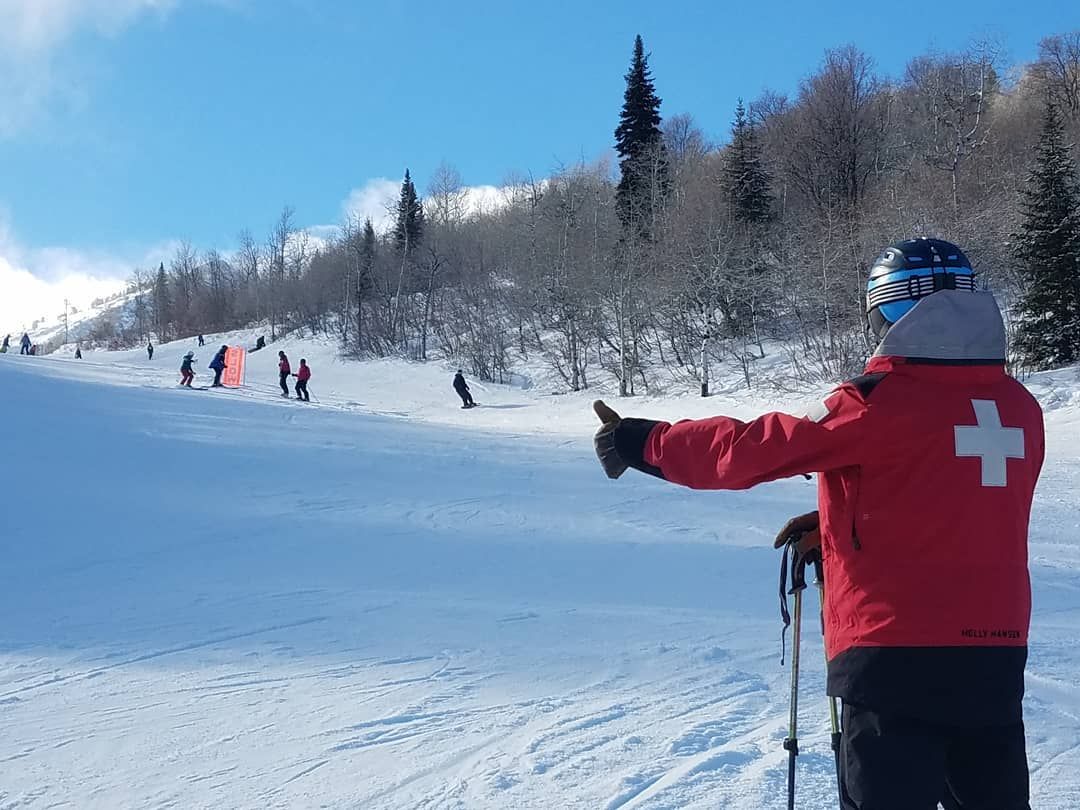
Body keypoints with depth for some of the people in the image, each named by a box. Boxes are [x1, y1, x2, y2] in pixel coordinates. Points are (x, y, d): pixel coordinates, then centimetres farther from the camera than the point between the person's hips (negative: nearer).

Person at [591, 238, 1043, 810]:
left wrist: (638, 443, 0)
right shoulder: (1020, 407, 6)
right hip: (996, 656, 6)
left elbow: (752, 449, -11)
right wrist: (837, 523, 20)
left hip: (896, 656, -5)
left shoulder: (882, 403, -13)